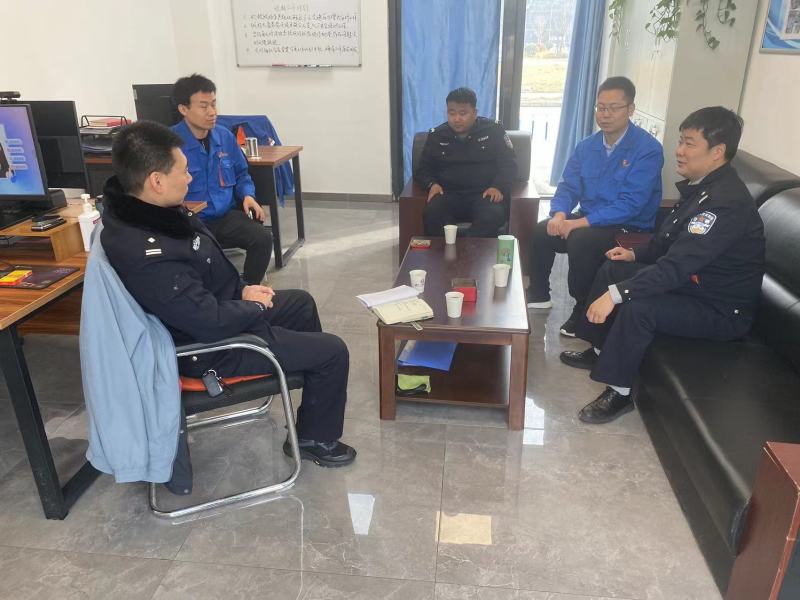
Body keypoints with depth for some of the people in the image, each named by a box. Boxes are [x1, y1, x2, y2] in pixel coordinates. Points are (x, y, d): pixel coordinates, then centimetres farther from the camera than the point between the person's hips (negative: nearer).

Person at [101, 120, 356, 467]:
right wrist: (256, 307, -13)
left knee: (301, 302, 25)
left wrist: (242, 288, 2)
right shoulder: (147, 254, -37)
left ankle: (315, 381, 47)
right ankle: (315, 440, 19)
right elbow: (213, 323, -31)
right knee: (332, 352, -4)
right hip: (211, 347, -10)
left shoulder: (144, 211, -6)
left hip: (217, 309, 10)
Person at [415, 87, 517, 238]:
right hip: (449, 194, 1)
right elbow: (423, 170, 17)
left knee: (493, 215, -36)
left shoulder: (493, 130, 5)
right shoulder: (436, 135, 10)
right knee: (432, 213, -33)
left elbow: (509, 165, 5)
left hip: (485, 194, -1)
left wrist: (498, 187, -14)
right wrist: (432, 184, -7)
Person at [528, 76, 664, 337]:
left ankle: (584, 311, -12)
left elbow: (630, 205, -23)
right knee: (540, 231, -12)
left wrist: (579, 223, -29)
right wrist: (560, 215, -19)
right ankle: (539, 294, 9)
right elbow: (568, 187, 4)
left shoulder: (648, 149, -15)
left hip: (628, 229, -6)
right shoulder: (587, 146, 5)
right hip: (587, 221, 6)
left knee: (580, 241, -33)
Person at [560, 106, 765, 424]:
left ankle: (620, 392, -13)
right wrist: (637, 255, 3)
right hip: (691, 282, 10)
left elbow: (677, 266, -36)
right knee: (613, 270, 9)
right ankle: (599, 350, 22)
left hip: (720, 309, -10)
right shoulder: (701, 185, 2)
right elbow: (671, 243, 17)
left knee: (638, 307, -33)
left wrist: (616, 294, -38)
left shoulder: (726, 201, -28)